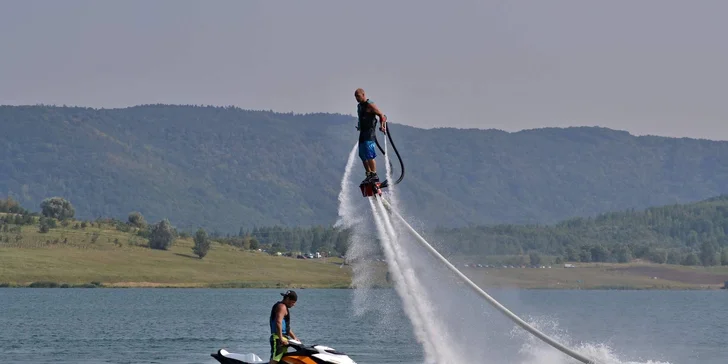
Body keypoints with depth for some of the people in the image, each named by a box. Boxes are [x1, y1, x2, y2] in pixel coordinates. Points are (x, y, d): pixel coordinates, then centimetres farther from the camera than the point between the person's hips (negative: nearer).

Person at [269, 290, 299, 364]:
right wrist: (281, 339, -27)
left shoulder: (284, 307, 25)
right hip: (278, 338, -11)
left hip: (282, 338, 11)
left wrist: (294, 337, 29)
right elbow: (278, 323, -22)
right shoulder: (282, 307, -9)